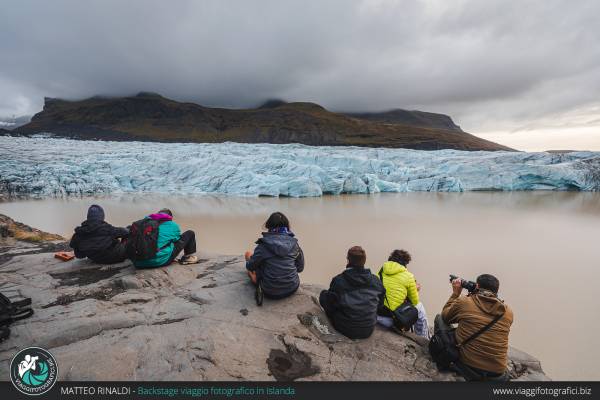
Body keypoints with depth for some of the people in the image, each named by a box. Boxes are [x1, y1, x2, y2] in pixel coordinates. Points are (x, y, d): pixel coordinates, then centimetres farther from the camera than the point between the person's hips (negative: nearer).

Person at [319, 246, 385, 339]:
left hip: (346, 329, -4)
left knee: (323, 294, 10)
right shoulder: (375, 281, -9)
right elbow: (380, 301, 7)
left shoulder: (338, 281, -18)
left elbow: (329, 307, -8)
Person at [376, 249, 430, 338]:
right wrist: (415, 290, 26)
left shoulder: (381, 271, 5)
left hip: (377, 315, 5)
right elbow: (415, 302, 7)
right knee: (419, 306, 22)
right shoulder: (408, 276, -6)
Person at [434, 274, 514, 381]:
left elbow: (445, 316, 12)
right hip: (498, 375, 4)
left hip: (466, 367, -4)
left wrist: (455, 293, 18)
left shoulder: (463, 302, -7)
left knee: (439, 318, 16)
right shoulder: (508, 312, 1)